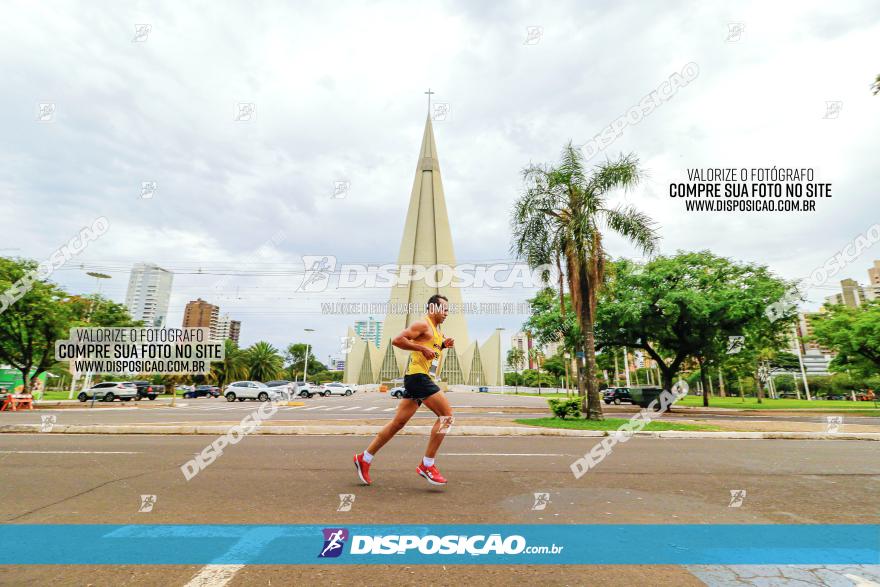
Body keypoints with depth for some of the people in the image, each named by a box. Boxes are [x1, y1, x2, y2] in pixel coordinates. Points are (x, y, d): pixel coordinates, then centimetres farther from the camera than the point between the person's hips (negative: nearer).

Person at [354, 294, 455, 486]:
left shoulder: (436, 329, 20)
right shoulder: (423, 324, -9)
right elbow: (397, 340, -17)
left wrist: (443, 345, 13)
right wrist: (422, 348, -19)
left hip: (421, 379, 10)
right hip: (418, 376, -10)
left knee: (399, 422, 12)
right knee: (447, 415, -10)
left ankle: (365, 458, 21)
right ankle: (426, 465, -4)